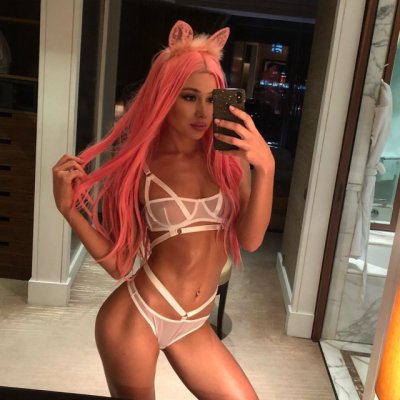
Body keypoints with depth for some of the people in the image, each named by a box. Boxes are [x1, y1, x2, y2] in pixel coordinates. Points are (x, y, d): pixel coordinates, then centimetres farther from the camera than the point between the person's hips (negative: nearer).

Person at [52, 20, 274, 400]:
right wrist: (68, 206, -16)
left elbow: (251, 239, -11)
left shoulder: (230, 158, -1)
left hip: (192, 326, 3)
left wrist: (265, 165, -23)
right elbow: (119, 263, -6)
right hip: (134, 318, -3)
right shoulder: (139, 167, -7)